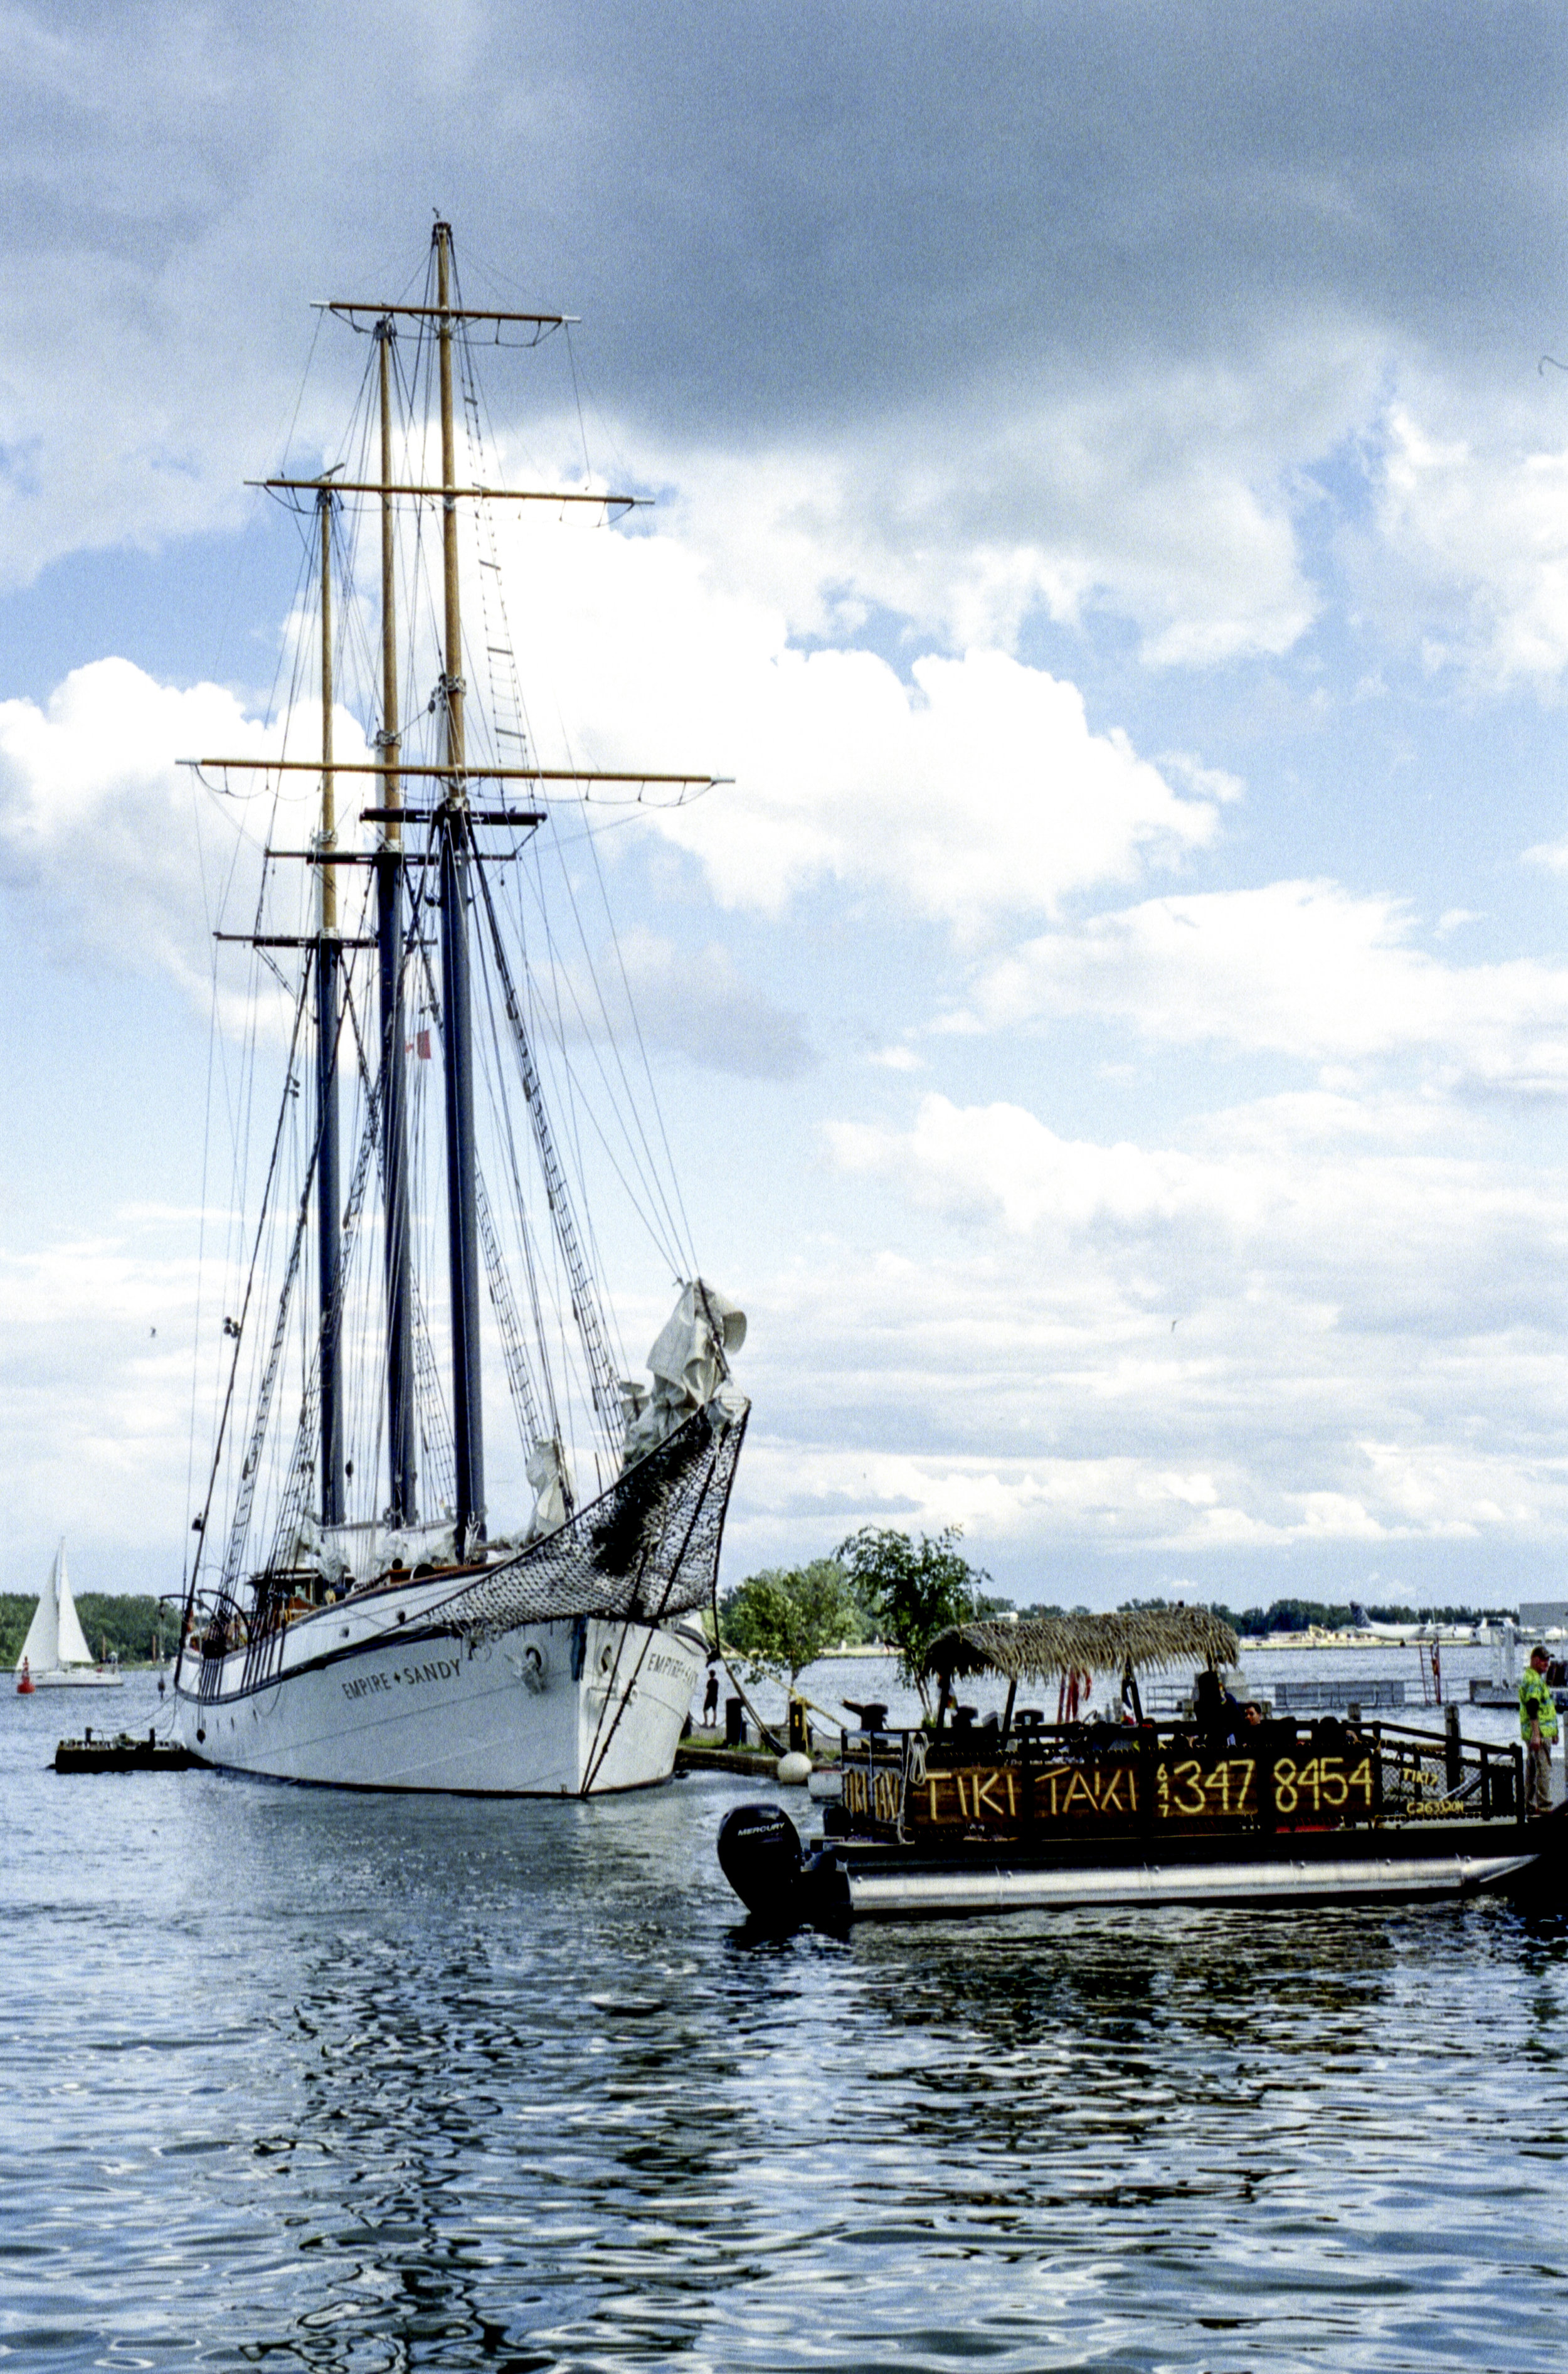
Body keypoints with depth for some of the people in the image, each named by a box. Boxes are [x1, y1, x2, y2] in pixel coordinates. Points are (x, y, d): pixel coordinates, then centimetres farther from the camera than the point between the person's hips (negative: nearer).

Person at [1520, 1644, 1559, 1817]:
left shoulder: (1535, 1678, 19)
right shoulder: (1533, 1680, -15)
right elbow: (1533, 1709, -22)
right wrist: (1536, 1734, -27)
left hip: (1535, 1733, 11)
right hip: (1540, 1732, -11)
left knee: (1532, 1768, 14)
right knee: (1544, 1768, -10)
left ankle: (1529, 1804, 19)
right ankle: (1544, 1805, -11)